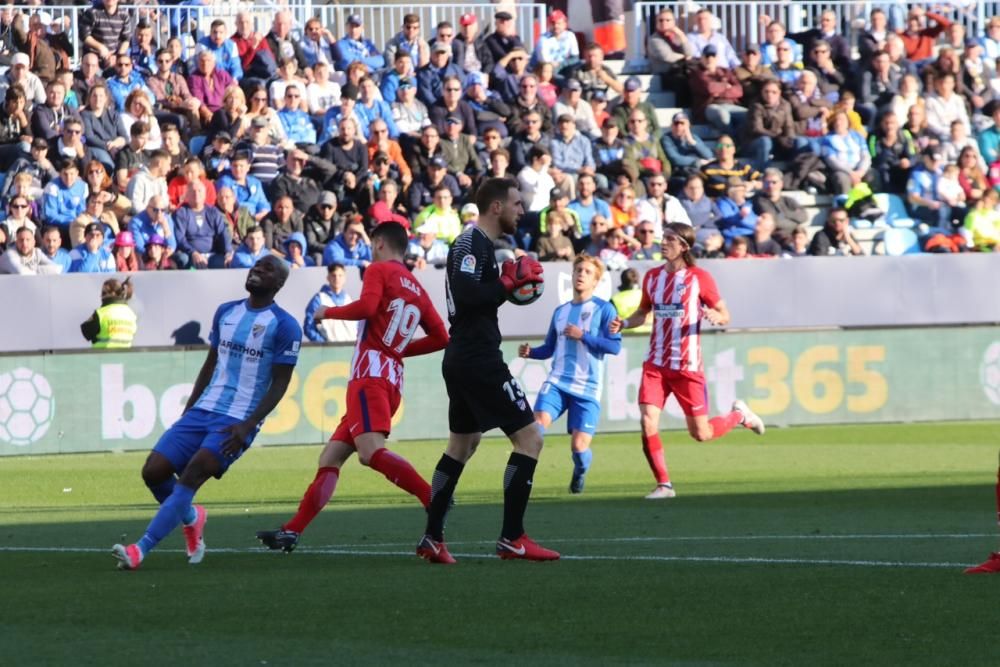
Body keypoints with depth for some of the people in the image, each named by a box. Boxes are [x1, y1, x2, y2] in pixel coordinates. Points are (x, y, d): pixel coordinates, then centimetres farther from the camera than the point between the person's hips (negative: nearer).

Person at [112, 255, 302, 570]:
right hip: (203, 411, 6)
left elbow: (279, 384, -7)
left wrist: (247, 425, -17)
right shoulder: (226, 312, 14)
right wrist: (187, 411, 17)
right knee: (153, 471, -6)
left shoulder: (284, 326, -5)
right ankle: (191, 519, 24)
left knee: (192, 474, -23)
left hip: (237, 422, -6)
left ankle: (140, 550, -25)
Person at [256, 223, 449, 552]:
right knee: (330, 458, 10)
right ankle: (292, 531, 9)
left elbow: (367, 307, -17)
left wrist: (329, 313, -1)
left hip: (370, 375, -9)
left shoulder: (379, 271, 1)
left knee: (371, 451, -27)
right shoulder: (418, 290, 20)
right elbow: (440, 337, 16)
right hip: (393, 381, 9)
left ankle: (436, 501, -41)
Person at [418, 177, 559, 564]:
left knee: (461, 445, 18)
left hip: (463, 359, 11)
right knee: (529, 437, -9)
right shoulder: (472, 243, -13)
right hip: (479, 359, -11)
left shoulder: (476, 243, 17)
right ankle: (512, 539, -9)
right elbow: (466, 294, -26)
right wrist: (510, 282, -19)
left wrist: (508, 282, 7)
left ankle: (432, 539, 19)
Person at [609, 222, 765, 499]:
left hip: (687, 366, -4)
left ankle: (739, 414, 33)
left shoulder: (699, 278, -6)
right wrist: (623, 323, 2)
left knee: (701, 434, 2)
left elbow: (724, 315, -2)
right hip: (655, 364, 4)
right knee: (647, 424, -14)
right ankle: (664, 484, -2)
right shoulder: (652, 277, 8)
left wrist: (716, 316, -26)